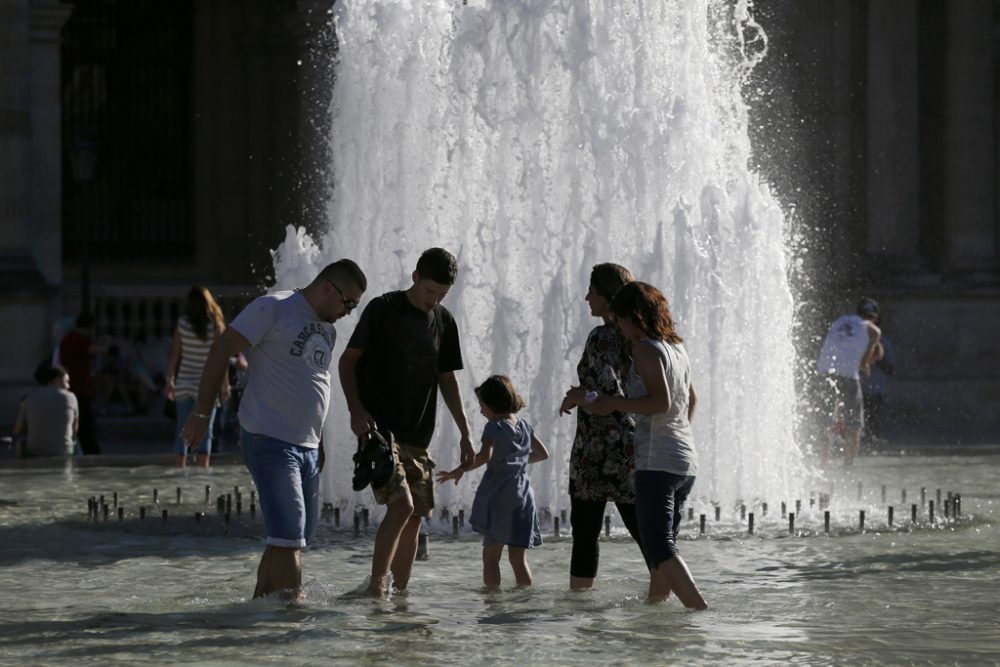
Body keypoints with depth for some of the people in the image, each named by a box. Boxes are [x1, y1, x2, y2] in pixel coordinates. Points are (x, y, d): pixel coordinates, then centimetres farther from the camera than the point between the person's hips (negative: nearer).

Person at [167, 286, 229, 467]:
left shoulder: (182, 324, -4)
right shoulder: (216, 326, -8)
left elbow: (174, 355, -2)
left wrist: (170, 381, 6)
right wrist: (225, 386, 0)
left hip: (184, 384, 2)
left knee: (182, 430, 9)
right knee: (205, 432, 4)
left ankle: (180, 469, 10)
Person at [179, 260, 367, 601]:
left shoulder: (328, 330, 17)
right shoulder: (273, 309, -8)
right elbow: (221, 350, -10)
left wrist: (319, 443, 24)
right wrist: (201, 414, -13)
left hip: (306, 445, 9)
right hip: (269, 441, -9)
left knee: (291, 539, 9)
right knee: (288, 535, -16)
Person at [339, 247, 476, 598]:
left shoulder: (444, 321, 10)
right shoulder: (383, 309, -6)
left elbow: (447, 379, 18)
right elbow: (348, 360, -3)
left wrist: (464, 433, 13)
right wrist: (356, 409, -16)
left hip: (418, 435, 6)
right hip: (379, 428, -6)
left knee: (416, 515, 4)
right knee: (401, 504, -20)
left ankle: (400, 592, 11)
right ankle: (376, 585, -15)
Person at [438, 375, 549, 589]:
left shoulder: (494, 427, -9)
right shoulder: (525, 427, 11)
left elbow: (484, 455, -25)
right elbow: (543, 453, 24)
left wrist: (458, 471, -17)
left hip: (497, 496, -6)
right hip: (522, 494, 6)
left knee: (491, 556, 1)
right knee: (518, 557, 6)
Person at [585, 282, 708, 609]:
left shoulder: (645, 349, -10)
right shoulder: (677, 348, 15)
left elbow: (660, 401, -20)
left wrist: (614, 404, -12)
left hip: (657, 461, -9)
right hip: (686, 461, 9)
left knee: (659, 547, -12)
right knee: (662, 544, 16)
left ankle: (702, 612, -24)